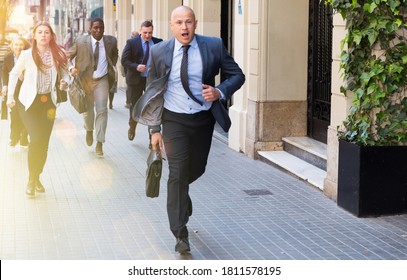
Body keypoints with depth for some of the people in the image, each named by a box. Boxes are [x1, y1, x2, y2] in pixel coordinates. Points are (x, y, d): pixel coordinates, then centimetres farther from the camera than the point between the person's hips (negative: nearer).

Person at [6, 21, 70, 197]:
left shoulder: (58, 55, -4)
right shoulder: (27, 55, -9)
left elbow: (65, 73, 8)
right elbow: (14, 74, 4)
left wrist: (65, 82, -14)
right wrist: (10, 96, -2)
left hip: (48, 102, 3)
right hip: (29, 102, -3)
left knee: (44, 143, 5)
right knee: (36, 140, -14)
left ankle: (37, 178, 24)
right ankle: (31, 180, 1)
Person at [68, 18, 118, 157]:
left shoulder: (111, 41, -4)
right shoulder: (81, 41, -10)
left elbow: (115, 55, 18)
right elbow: (68, 56, 1)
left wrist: (112, 67, 8)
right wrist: (71, 68, -16)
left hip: (102, 80, 0)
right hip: (85, 79, 0)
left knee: (102, 110, -10)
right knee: (88, 109, 13)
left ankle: (99, 143, -5)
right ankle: (89, 130, 45)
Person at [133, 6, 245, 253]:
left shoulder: (213, 46, -7)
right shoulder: (160, 52, -7)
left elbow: (237, 75, 1)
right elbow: (153, 91, 0)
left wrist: (220, 92, -20)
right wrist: (155, 129, -2)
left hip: (204, 118, 2)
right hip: (174, 120, -2)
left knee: (197, 169, 17)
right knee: (178, 172, -10)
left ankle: (180, 192, 53)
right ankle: (180, 233, -3)